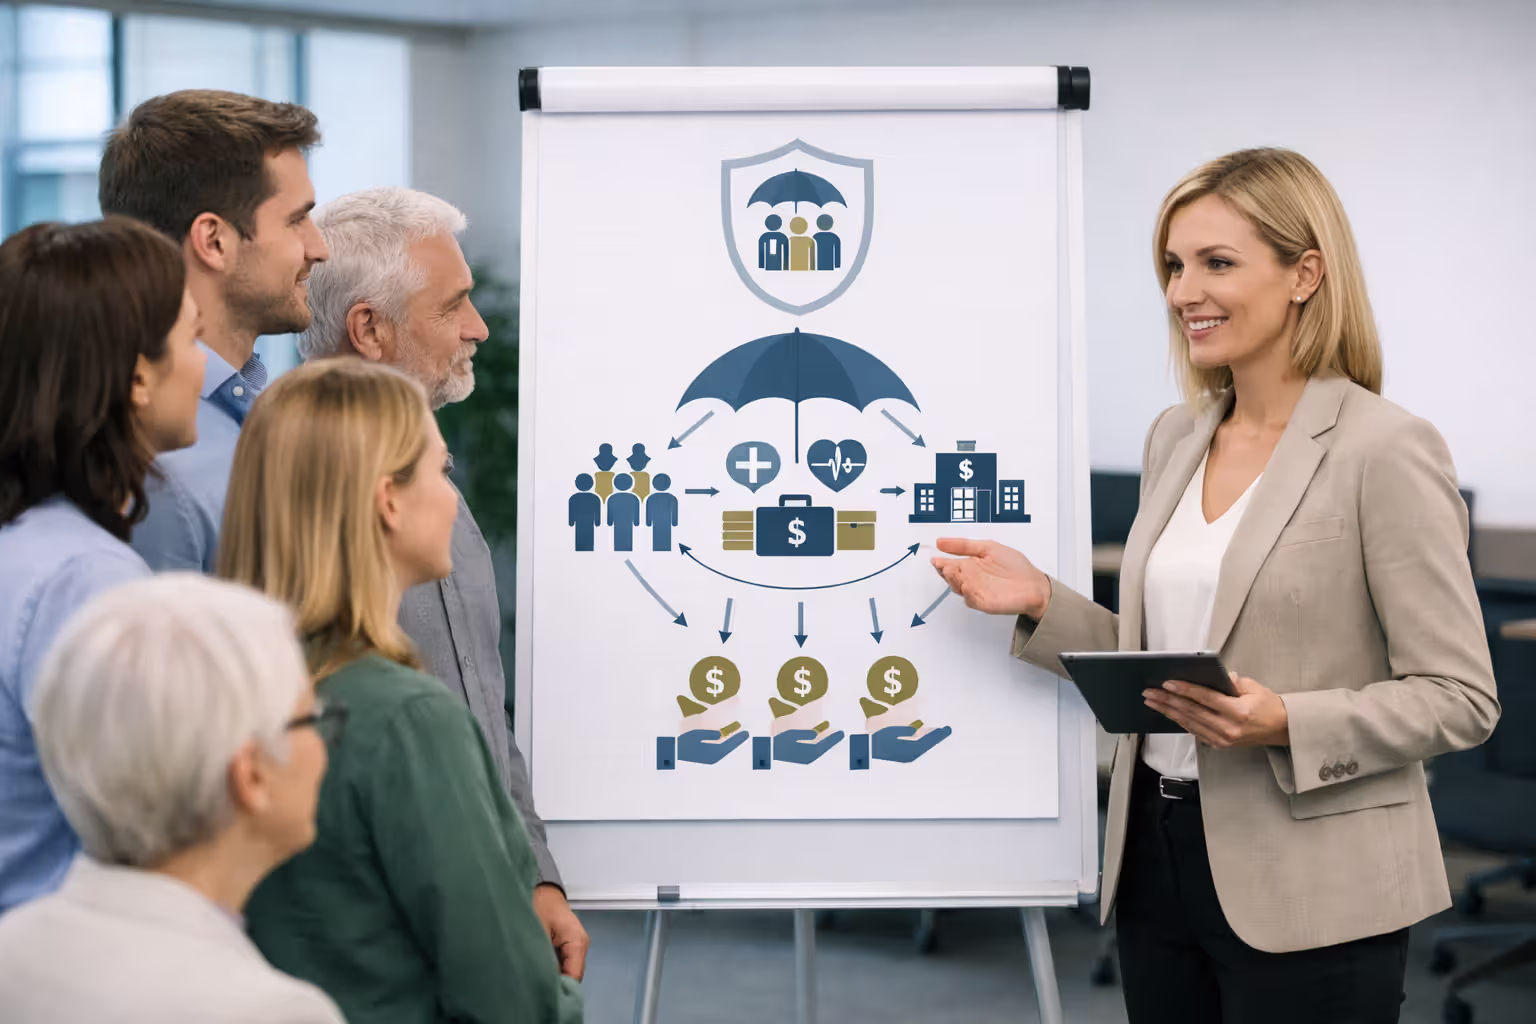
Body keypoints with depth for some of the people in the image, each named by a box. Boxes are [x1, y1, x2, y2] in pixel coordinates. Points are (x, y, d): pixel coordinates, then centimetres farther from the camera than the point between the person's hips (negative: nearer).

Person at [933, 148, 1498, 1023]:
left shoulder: (1385, 451, -11)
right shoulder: (1177, 436, 10)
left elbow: (1458, 697, -12)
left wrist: (1286, 725, -25)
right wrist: (1042, 604, 1)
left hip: (1307, 896, -6)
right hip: (1159, 864, 7)